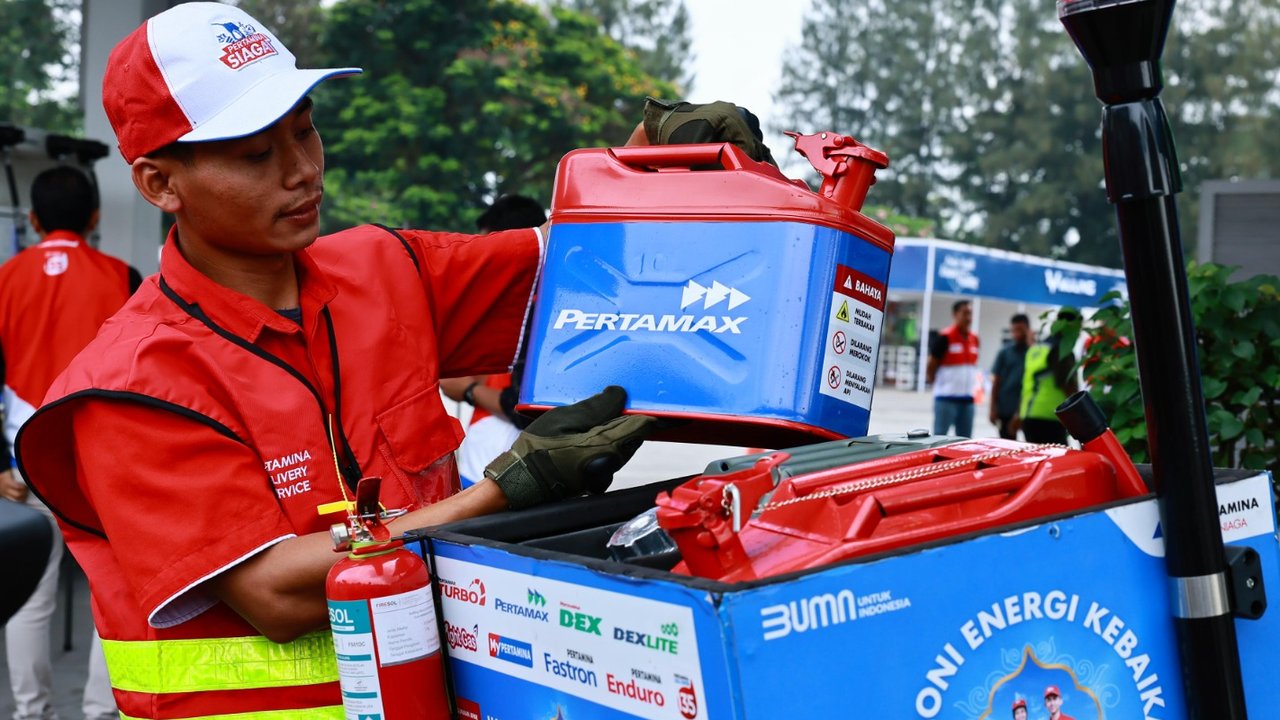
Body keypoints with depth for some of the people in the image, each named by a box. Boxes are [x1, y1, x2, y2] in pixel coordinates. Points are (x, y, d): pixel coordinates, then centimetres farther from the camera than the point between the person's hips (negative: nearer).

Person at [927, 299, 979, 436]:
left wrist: (972, 386, 12)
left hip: (967, 399, 7)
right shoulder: (945, 338, -10)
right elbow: (930, 368, -6)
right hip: (947, 398, -7)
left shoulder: (974, 339, 11)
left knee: (965, 439, 10)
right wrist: (939, 384, 4)